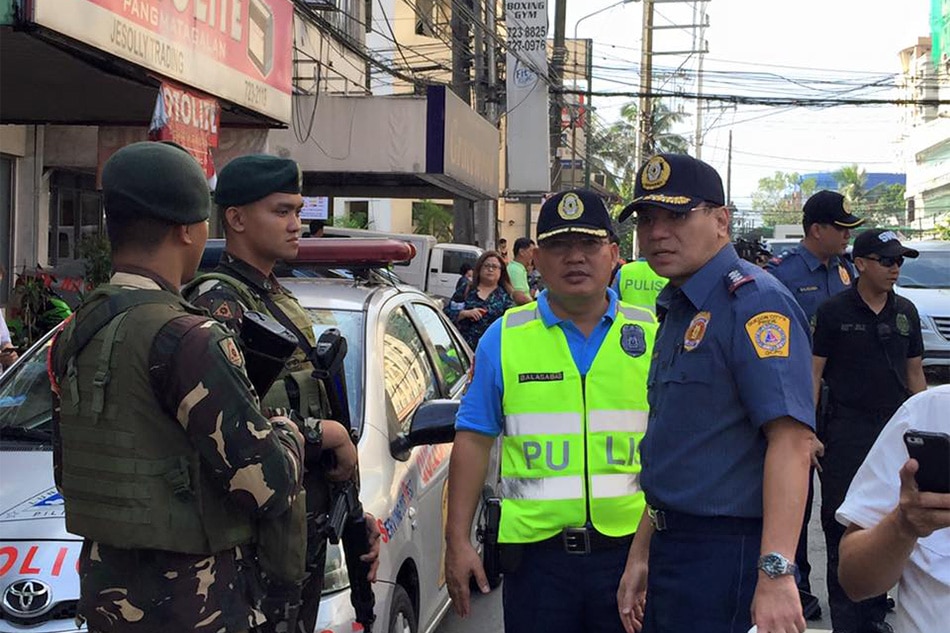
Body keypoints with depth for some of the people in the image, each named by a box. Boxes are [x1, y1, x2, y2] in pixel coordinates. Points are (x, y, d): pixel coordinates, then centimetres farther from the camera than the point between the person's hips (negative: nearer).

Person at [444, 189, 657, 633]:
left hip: (632, 546, 1)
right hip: (536, 550, 0)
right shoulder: (504, 338, 4)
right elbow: (474, 441, 4)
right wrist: (457, 540, -1)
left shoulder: (650, 335, 5)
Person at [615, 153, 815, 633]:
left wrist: (776, 575, -32)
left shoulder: (754, 302, -16)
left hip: (727, 554, -9)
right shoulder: (677, 310, 15)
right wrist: (641, 555, 19)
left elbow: (791, 439, -25)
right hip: (671, 543, 9)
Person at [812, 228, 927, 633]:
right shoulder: (834, 311, -4)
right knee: (843, 526, -2)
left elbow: (915, 373, 15)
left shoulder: (905, 312, 10)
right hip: (847, 430, -4)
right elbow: (813, 372, -4)